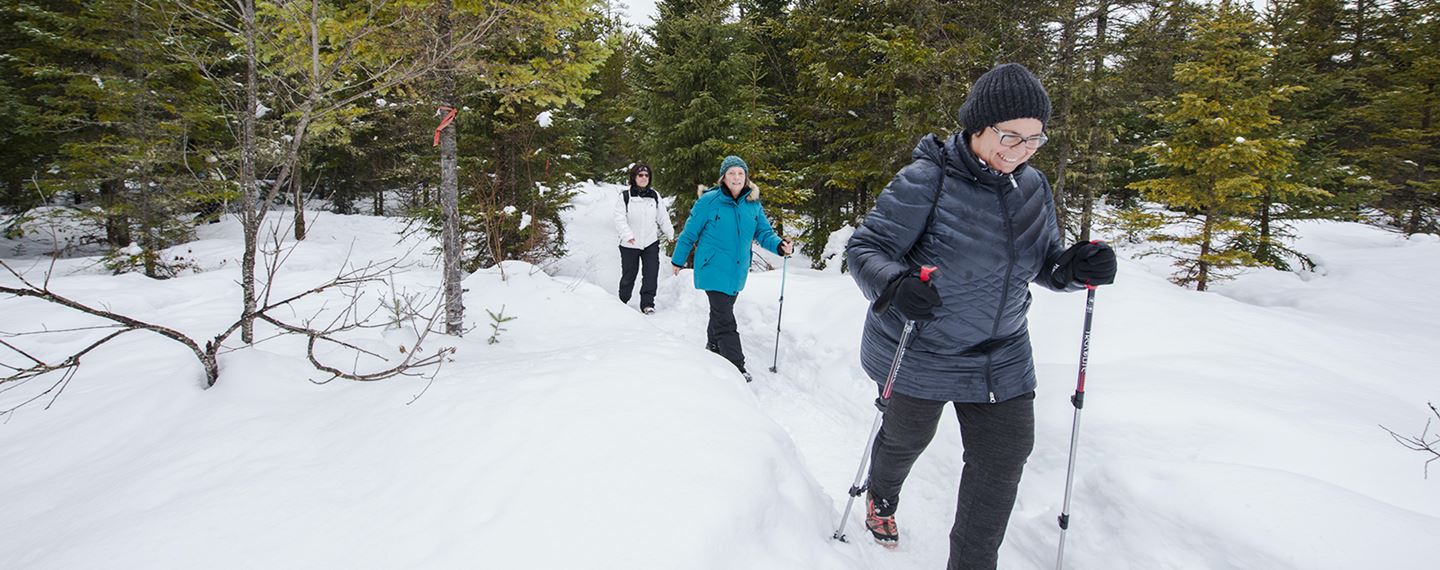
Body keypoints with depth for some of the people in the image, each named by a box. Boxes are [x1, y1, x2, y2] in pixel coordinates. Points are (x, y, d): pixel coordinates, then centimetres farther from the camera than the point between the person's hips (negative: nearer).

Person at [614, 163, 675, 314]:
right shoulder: (625, 197, -5)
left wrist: (671, 234, 17)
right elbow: (620, 219, -13)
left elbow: (663, 217, 12)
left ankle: (647, 303, 1)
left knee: (651, 274, -8)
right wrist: (627, 234, -27)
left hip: (651, 243, 2)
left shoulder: (654, 196, 5)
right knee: (628, 275, 10)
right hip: (629, 245, -2)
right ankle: (622, 302, 30)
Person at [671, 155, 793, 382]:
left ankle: (713, 347, 42)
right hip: (713, 269, -5)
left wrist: (779, 245, -17)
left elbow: (764, 233, 5)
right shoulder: (709, 201, -12)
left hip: (737, 271, 5)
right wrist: (677, 260, 4)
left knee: (722, 311, 22)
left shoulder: (753, 204, 2)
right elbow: (690, 232, -3)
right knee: (724, 318, -10)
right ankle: (737, 367, -7)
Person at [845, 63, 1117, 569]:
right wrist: (894, 286, -40)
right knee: (906, 437, 19)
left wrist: (1076, 268, -14)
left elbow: (1044, 263, 9)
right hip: (918, 352, -4)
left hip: (1001, 359, 5)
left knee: (1003, 460, 5)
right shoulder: (926, 181, -20)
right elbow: (865, 248, -18)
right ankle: (881, 497, 55)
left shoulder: (1034, 188, -1)